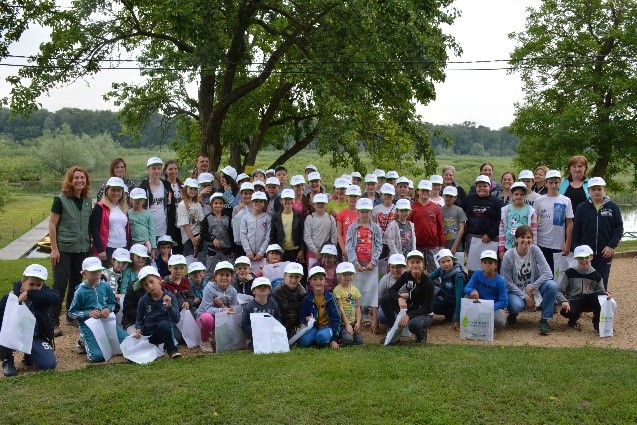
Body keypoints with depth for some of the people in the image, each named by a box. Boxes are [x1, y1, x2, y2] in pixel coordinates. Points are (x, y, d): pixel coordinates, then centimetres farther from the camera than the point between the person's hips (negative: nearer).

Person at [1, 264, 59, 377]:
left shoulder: (42, 293, -12)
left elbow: (56, 297, -35)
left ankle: (29, 356, 21)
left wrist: (30, 294, -39)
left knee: (50, 364, -15)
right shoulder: (10, 297, -15)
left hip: (35, 337, 1)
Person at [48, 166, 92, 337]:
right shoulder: (61, 200, -8)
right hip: (64, 250, -5)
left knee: (77, 284, 13)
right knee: (60, 285, -5)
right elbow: (52, 224, -9)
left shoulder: (87, 200, 6)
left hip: (82, 249, 5)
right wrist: (54, 249, -12)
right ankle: (53, 322, 1)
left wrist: (90, 244, 8)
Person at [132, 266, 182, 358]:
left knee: (163, 324, -35)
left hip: (165, 330, -3)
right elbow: (139, 319, 8)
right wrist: (138, 329, -13)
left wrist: (169, 306, -31)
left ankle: (171, 348, -11)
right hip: (149, 334, 3)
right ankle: (154, 346, 18)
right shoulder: (143, 300, -3)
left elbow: (176, 320, -16)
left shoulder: (170, 297, -10)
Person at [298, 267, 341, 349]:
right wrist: (306, 319, -17)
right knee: (303, 342, -29)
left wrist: (334, 339, -11)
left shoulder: (330, 298, -4)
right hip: (313, 326, 2)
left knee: (322, 337, -37)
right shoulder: (307, 299, 1)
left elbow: (336, 319, -4)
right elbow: (302, 317, 10)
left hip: (326, 326, -1)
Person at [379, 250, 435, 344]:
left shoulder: (428, 282, -20)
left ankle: (421, 333, -1)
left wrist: (409, 315, -35)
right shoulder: (406, 275, -6)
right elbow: (391, 290, -8)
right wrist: (400, 298, -31)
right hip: (409, 309, 5)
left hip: (424, 314, -5)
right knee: (385, 300, -14)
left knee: (413, 324, -39)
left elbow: (427, 307, -22)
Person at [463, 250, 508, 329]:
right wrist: (472, 291, -38)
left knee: (500, 323, -32)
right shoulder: (477, 274, -7)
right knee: (468, 296, -26)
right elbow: (466, 288, -13)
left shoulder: (500, 281, -14)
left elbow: (504, 302, -15)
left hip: (494, 306, -2)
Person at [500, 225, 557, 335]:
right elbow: (508, 282, -12)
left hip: (532, 290, 3)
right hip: (515, 290, -3)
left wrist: (530, 288, -20)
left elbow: (548, 273, -17)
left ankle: (544, 320, -11)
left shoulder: (534, 250, -13)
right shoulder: (508, 256, -17)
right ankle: (513, 313, 5)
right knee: (517, 305, -36)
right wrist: (525, 297, -17)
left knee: (552, 285, -27)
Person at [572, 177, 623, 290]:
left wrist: (612, 246, -9)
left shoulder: (613, 207, 1)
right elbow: (576, 231, 4)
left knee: (602, 283, 4)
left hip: (605, 253, 0)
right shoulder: (582, 208, 2)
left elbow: (619, 228, 1)